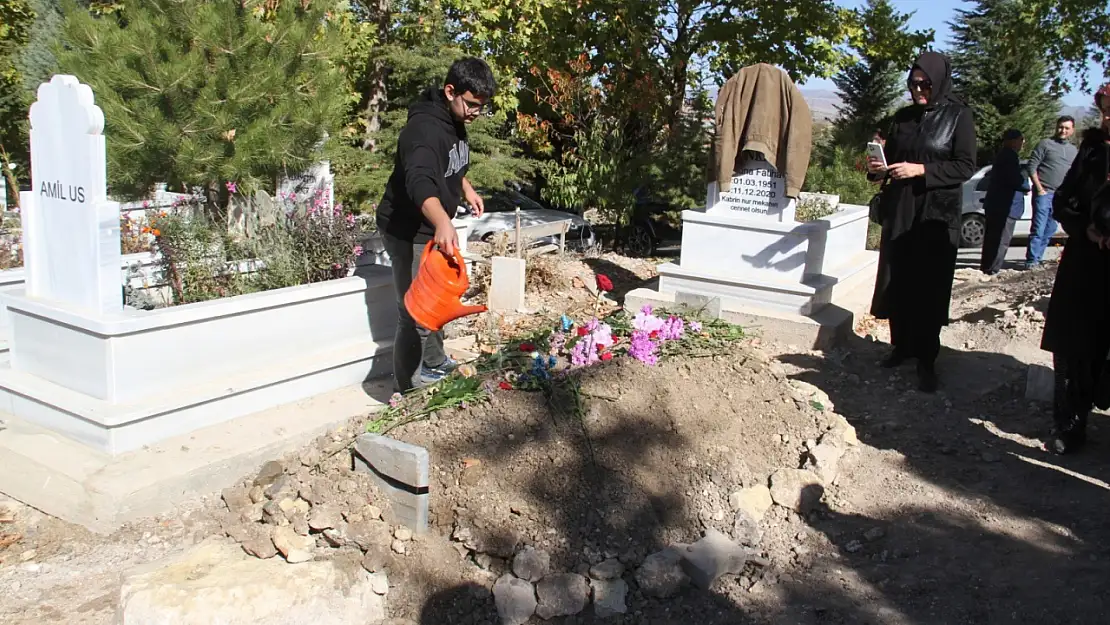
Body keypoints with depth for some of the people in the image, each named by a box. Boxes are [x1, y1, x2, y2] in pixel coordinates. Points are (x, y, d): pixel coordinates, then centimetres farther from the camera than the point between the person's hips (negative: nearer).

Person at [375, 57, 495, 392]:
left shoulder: (454, 121, 1)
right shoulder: (424, 128, -29)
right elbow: (419, 182, -48)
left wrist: (466, 188, 13)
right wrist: (443, 222, -63)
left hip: (432, 227, 10)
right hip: (408, 231, -10)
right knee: (415, 313, -6)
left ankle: (435, 363, 43)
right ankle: (408, 392, 6)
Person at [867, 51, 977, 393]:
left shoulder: (959, 116, -3)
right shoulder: (903, 116, 10)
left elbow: (966, 166, -9)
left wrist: (921, 169, -20)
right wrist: (877, 168, -9)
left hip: (936, 215, -4)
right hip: (898, 211, 4)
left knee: (929, 288, -3)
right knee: (897, 283, 7)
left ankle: (926, 361, 5)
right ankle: (901, 346, 21)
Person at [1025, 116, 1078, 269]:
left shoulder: (1073, 150, 17)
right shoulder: (1045, 144, 0)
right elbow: (1032, 166, -5)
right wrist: (1039, 188, -12)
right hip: (1044, 193, -6)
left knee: (1050, 230, 8)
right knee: (1038, 229, -10)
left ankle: (1037, 259, 15)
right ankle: (1032, 261, -8)